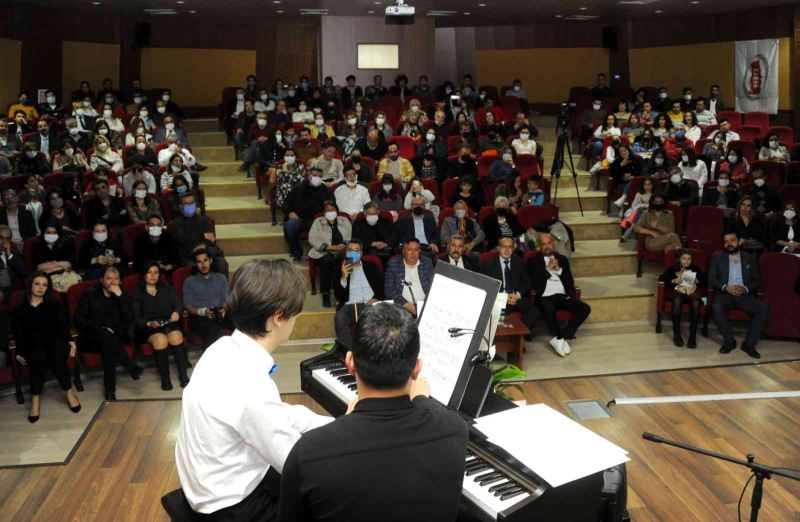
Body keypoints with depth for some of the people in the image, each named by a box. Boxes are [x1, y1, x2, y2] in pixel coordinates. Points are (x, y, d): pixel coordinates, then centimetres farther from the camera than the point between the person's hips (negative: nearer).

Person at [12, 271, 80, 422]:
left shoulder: (55, 304, 12)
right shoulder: (19, 309, 10)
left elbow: (63, 325, 5)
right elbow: (18, 334, 7)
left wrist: (70, 340, -11)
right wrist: (19, 353, -6)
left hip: (56, 342, 0)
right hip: (33, 347, 0)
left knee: (57, 355, -32)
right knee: (39, 356, -33)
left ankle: (69, 391, -19)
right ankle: (35, 398, -24)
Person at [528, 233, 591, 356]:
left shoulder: (562, 259, 18)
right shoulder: (534, 261, 7)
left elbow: (570, 282, 10)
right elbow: (535, 283, -5)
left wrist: (559, 269, -4)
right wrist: (547, 269, -8)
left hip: (562, 295, 4)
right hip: (545, 297, -4)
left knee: (585, 308, -20)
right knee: (549, 309, -39)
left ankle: (560, 339, -22)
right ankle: (564, 339, -20)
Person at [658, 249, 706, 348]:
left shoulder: (696, 269, 20)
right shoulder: (673, 268, 16)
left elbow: (705, 281, 12)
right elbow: (661, 278, 5)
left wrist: (698, 281, -8)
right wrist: (673, 281, -9)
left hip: (692, 292, 1)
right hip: (678, 292, -1)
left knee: (696, 303, -35)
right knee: (677, 301, -38)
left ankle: (692, 336, -33)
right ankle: (676, 335, -32)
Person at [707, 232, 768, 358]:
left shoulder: (750, 258, 13)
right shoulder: (717, 257, 10)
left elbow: (757, 281, 8)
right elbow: (711, 279, 2)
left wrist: (745, 288, -14)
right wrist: (725, 287, -16)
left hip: (745, 294, 1)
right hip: (724, 293, -1)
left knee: (763, 309, -26)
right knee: (716, 307, -35)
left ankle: (749, 343, -14)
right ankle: (729, 341, -15)